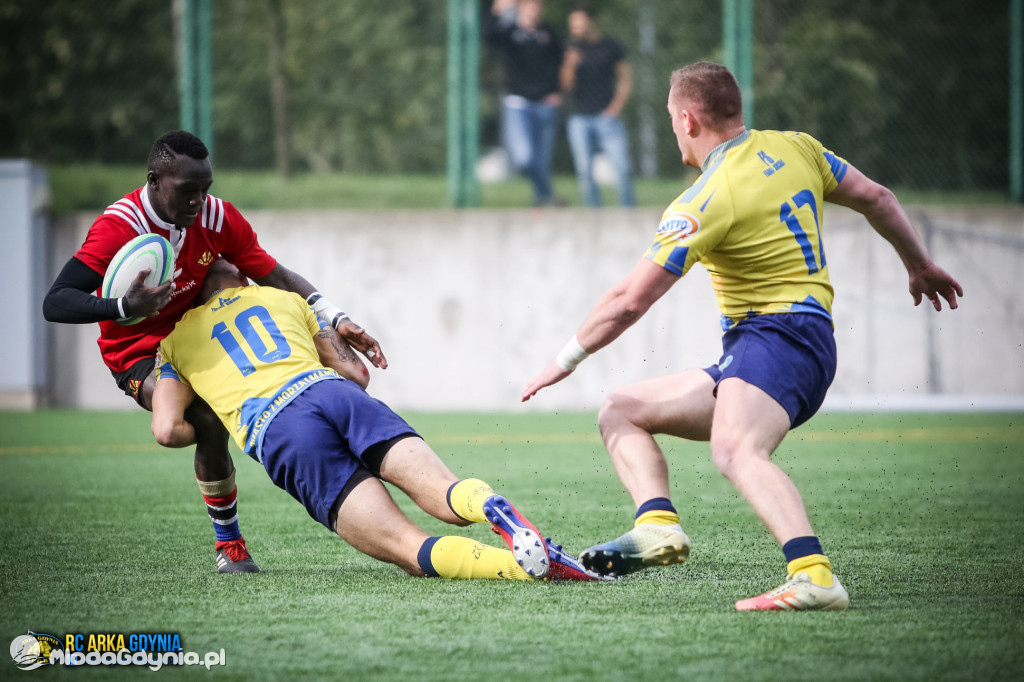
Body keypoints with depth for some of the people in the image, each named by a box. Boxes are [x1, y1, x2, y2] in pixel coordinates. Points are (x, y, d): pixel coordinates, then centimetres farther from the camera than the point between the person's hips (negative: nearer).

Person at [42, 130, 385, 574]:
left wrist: (337, 321, -18)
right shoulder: (119, 228, -28)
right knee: (208, 420, -28)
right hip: (139, 354, -6)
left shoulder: (217, 218, -13)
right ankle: (228, 544, -11)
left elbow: (276, 278, -5)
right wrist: (124, 308, -51)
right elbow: (54, 304, -34)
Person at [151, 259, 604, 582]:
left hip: (274, 431, -3)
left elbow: (167, 430, 12)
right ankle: (491, 506, -51)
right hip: (335, 393, 3)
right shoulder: (283, 299, 33)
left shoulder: (176, 340, 26)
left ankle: (524, 563, -44)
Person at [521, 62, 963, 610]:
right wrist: (920, 266, 37)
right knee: (620, 412, 13)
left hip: (779, 335, -10)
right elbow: (877, 199, 20)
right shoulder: (794, 148, 11)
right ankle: (657, 525, -12)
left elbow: (629, 302, -10)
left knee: (735, 451, -39)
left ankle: (814, 577, -56)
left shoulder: (704, 204, -12)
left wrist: (566, 361, 4)